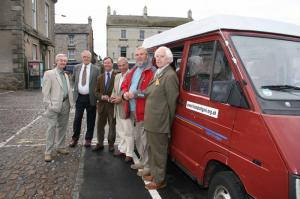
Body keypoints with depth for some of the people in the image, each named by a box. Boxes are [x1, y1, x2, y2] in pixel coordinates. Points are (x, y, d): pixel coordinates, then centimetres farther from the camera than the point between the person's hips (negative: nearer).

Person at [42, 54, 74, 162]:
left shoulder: (66, 75, 16)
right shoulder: (49, 74, -4)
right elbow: (45, 91, -8)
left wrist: (70, 102, 7)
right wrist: (48, 105, -13)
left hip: (65, 104, 6)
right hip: (54, 105, -6)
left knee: (62, 127, 13)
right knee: (52, 128, -3)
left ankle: (60, 147, 26)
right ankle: (48, 152, 7)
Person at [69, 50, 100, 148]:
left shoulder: (96, 69, -2)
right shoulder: (76, 68, 8)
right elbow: (73, 80, 20)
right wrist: (76, 89, 11)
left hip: (90, 97, -2)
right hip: (79, 97, 2)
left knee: (90, 120, 7)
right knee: (77, 119, 6)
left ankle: (88, 139, 21)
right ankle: (75, 138, 22)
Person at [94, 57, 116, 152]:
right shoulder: (100, 77, 11)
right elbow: (96, 92, 10)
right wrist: (102, 97, -9)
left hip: (112, 105, -4)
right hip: (102, 104, 4)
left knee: (112, 125, 6)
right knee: (100, 125, 11)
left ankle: (111, 143, 21)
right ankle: (100, 143, 24)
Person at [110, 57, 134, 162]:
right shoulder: (117, 76, 14)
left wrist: (121, 98, -19)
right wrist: (112, 97, 0)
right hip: (118, 108, 9)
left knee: (128, 131, -1)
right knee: (120, 130, 18)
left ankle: (129, 153, 10)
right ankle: (122, 149, 33)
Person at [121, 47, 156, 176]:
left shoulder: (152, 71, -11)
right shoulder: (133, 71, 18)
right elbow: (124, 85, 21)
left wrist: (135, 94, -21)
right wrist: (125, 93, -1)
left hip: (144, 111, -9)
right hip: (132, 111, 9)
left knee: (145, 140, -2)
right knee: (137, 138, 20)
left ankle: (148, 165, 13)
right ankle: (142, 161, 37)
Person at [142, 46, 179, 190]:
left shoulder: (170, 75, -15)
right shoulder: (157, 74, 16)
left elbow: (171, 101, -15)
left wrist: (168, 121, -11)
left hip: (159, 123, -10)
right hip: (151, 121, 10)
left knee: (158, 151, 3)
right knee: (152, 149, 21)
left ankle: (159, 180, 20)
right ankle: (154, 173, 38)